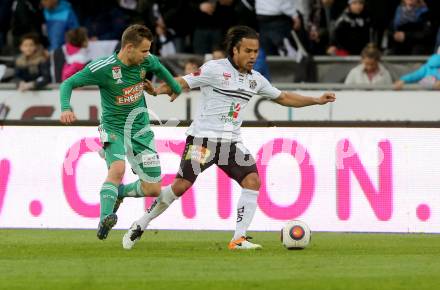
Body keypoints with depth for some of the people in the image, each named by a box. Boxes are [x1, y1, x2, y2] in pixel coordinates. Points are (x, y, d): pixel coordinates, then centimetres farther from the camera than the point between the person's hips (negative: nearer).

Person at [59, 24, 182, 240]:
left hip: (140, 129, 5)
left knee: (153, 189, 1)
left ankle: (119, 192, 30)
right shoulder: (103, 68, -21)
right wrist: (66, 108, -34)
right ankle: (104, 219, -37)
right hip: (114, 129, -5)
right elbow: (68, 84, -17)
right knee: (117, 168, -36)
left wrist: (176, 88, 32)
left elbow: (159, 68, 19)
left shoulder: (146, 61, -6)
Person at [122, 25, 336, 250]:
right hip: (203, 137, -6)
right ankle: (140, 226, 6)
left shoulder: (255, 79, 12)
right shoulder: (215, 69, -7)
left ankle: (239, 239, -11)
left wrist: (317, 100, 20)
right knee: (181, 186, -11)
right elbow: (182, 82, -11)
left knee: (252, 181, -14)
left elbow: (283, 97, 24)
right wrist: (163, 89, -29)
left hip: (231, 141, 6)